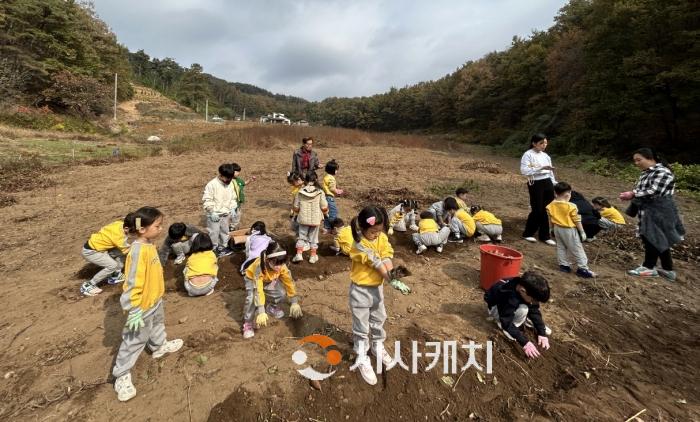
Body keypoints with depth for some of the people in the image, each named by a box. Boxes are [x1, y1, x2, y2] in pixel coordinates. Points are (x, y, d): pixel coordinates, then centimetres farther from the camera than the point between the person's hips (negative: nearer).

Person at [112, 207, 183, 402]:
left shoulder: (150, 244, -2)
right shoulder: (138, 251, -31)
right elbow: (133, 282, -29)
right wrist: (134, 311, -25)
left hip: (155, 299, 9)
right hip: (143, 305, -9)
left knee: (158, 324, 32)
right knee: (135, 340, 7)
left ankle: (160, 346, 57)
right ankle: (121, 376, 24)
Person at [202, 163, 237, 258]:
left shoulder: (230, 185, 2)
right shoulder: (212, 184, -16)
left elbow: (233, 198, 13)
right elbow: (207, 200, -15)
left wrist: (232, 209, 1)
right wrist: (212, 212, -19)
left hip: (226, 214, 6)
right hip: (214, 215, -6)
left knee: (225, 232, 17)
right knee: (214, 233, 1)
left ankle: (223, 247, 33)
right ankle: (213, 249, 17)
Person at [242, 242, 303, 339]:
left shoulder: (281, 266, -31)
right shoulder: (259, 266, -43)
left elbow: (289, 282, -23)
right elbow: (258, 290, -45)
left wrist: (294, 302, -24)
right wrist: (261, 312, -48)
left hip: (270, 280, 4)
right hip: (252, 279, -4)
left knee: (282, 293, -14)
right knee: (251, 298, -29)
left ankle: (272, 307, 18)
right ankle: (247, 322, -6)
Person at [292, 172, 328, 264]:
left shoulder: (300, 192, -8)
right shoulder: (320, 192, -11)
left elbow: (296, 208, -4)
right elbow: (324, 208, -11)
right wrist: (325, 213, 11)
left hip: (303, 219, 0)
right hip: (315, 219, 0)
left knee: (301, 236, 16)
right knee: (313, 238, 14)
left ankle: (299, 254, 10)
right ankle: (313, 256, 22)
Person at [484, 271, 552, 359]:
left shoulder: (525, 287, -22)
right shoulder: (507, 297, -41)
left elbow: (534, 311, -11)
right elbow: (507, 323, -35)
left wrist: (542, 333, -15)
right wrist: (525, 342, -38)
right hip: (495, 307, -7)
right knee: (523, 310, -31)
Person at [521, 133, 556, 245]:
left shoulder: (546, 156, 14)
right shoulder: (528, 154, -8)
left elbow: (550, 172, 18)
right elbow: (523, 170, -21)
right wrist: (541, 168, -24)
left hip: (548, 183, 7)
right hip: (536, 184, -7)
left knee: (547, 210, 7)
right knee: (537, 210, -4)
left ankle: (544, 236, 18)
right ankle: (528, 233, 15)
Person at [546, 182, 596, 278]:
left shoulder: (550, 206, -5)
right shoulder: (571, 206, -20)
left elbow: (550, 219, 6)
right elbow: (577, 221, -13)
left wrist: (551, 229, 20)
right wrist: (582, 232, -2)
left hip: (557, 229, 5)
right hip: (569, 230, -5)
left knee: (561, 247, 17)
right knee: (577, 249, 6)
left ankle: (563, 265, 22)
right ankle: (582, 269, 12)